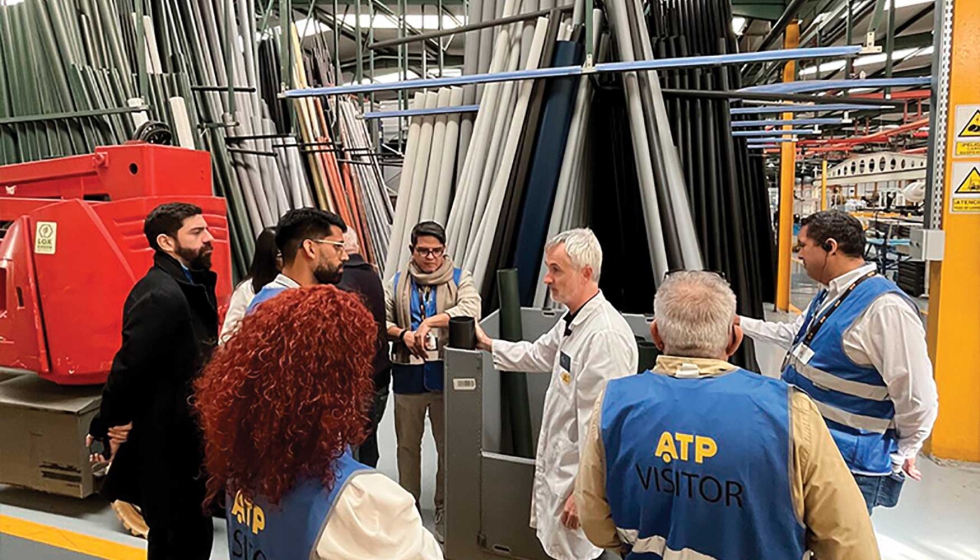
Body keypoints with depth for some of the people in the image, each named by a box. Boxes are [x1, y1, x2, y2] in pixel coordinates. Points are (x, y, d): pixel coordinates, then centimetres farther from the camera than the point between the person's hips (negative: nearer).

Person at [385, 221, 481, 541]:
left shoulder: (460, 279, 0)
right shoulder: (397, 283, 8)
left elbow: (471, 310, -19)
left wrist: (429, 322, -25)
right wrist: (403, 334, -13)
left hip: (445, 373, -2)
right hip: (408, 374, 2)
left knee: (449, 444, 7)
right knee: (407, 444, 14)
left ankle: (444, 510, 25)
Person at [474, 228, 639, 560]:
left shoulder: (606, 335, -27)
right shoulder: (572, 321, 6)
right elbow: (537, 355, 25)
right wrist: (488, 344, 27)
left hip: (579, 479, -9)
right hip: (558, 469, 9)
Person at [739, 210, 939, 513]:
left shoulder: (885, 308, -24)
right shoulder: (829, 295, 7)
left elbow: (918, 399, -21)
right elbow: (794, 334, 26)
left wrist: (900, 456, -7)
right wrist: (740, 322, 26)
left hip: (847, 466, -9)